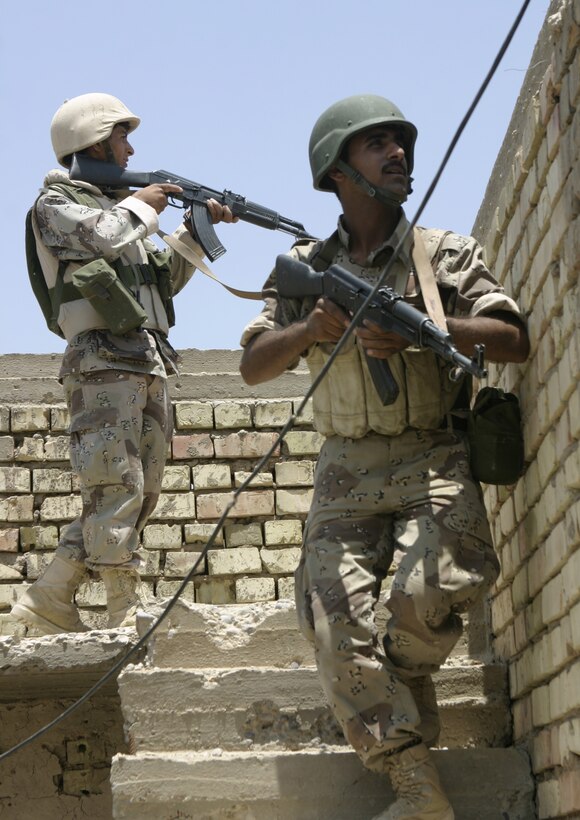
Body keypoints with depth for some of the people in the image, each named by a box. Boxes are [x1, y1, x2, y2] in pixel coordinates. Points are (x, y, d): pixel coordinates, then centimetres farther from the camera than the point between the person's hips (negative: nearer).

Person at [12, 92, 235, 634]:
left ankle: (48, 599, 9)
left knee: (139, 493, 6)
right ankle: (127, 618, -14)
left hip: (148, 366, 9)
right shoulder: (57, 203, 3)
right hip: (104, 361, -9)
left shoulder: (116, 207, 28)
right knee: (116, 487, -13)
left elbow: (166, 278, 30)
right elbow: (102, 235, -17)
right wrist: (143, 206, 1)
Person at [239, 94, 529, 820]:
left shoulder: (449, 253, 8)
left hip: (435, 459, -1)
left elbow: (513, 340, -2)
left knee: (429, 592, -25)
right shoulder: (306, 268, 12)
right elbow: (253, 366, 8)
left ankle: (406, 697, 10)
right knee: (335, 617, -15)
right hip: (348, 468, 2)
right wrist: (308, 331, -12)